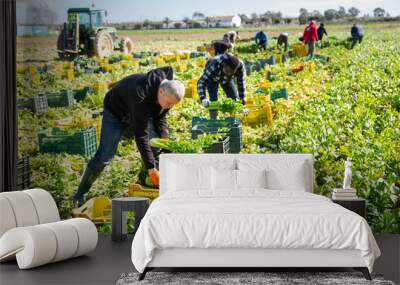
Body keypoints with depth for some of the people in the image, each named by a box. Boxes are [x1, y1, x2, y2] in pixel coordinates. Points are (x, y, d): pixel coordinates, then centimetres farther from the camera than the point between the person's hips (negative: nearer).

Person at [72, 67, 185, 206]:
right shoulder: (141, 95, -43)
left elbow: (160, 118, -2)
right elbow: (141, 135, -41)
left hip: (139, 115, 7)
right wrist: (151, 168, -41)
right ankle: (79, 196, 0)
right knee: (104, 156, -13)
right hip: (116, 112, -6)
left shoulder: (168, 93, -20)